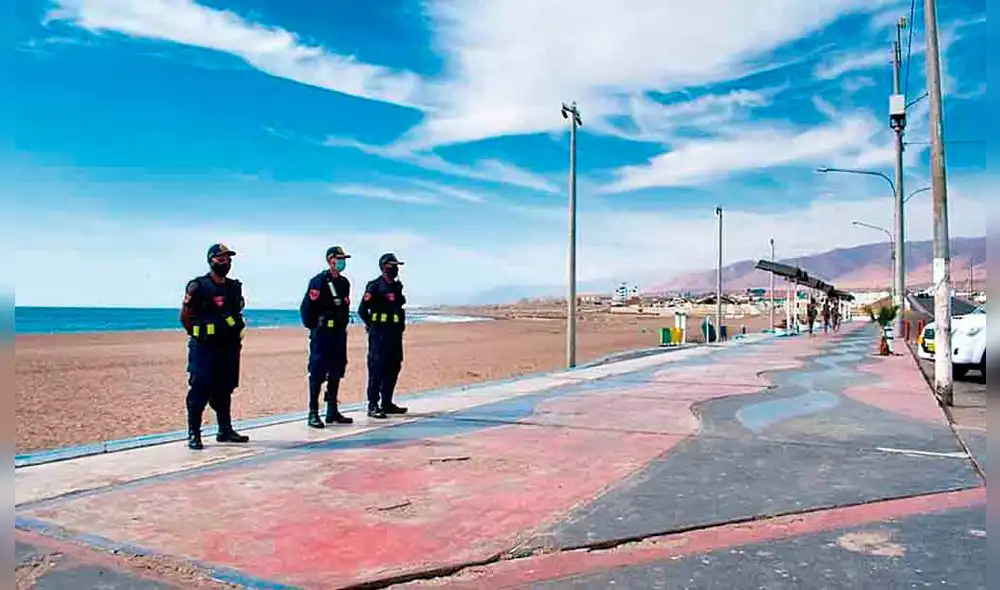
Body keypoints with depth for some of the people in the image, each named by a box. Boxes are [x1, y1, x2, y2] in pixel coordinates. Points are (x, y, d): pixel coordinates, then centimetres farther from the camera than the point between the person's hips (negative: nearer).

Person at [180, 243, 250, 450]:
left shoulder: (234, 287, 12)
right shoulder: (198, 286, -7)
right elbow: (184, 317, -3)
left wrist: (236, 336, 12)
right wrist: (199, 336, -2)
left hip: (229, 347, 6)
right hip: (204, 348, -6)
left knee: (224, 390, 13)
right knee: (200, 391, -5)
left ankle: (225, 430, 22)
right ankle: (193, 434, 3)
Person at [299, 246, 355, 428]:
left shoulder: (344, 282, 13)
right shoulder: (318, 281, -9)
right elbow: (306, 307, -11)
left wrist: (343, 326, 15)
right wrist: (313, 328, -8)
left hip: (339, 333, 7)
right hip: (322, 334, -7)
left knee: (336, 373, 11)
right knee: (317, 373, -4)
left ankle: (332, 412, 20)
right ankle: (313, 413, 2)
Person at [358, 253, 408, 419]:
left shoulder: (397, 286, 14)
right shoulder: (374, 286, -8)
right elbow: (362, 310, -11)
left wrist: (400, 325, 15)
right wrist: (373, 326, -5)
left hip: (395, 335, 8)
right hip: (379, 335, -8)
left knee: (393, 368, 11)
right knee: (376, 369, -6)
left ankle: (387, 403, 20)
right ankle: (373, 406, -2)